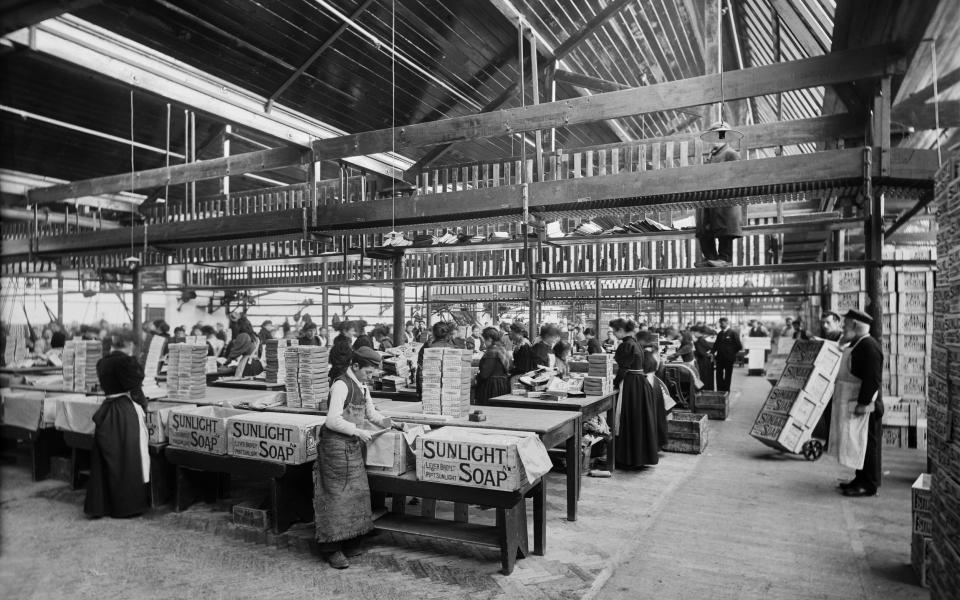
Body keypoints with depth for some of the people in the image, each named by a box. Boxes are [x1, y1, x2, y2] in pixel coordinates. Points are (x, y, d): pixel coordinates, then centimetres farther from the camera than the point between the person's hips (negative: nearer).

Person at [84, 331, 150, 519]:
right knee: (128, 462, 3)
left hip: (105, 412, 7)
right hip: (126, 414, -7)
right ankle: (126, 506, 10)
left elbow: (106, 387, 13)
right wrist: (143, 407, 4)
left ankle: (99, 505, 19)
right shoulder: (127, 361, -14)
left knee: (104, 461, 13)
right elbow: (135, 391, -12)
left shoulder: (102, 363, 8)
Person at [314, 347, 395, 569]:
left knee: (356, 493, 13)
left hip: (354, 446, 9)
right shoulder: (341, 385, -18)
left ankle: (350, 543, 26)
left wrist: (382, 421, 0)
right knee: (336, 495, -3)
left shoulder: (362, 386, 10)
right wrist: (358, 432, -21)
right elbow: (332, 420, -23)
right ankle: (332, 549, 8)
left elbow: (370, 412, 20)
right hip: (337, 445, -9)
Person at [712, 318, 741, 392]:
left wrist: (732, 353, -4)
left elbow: (739, 346, -9)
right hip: (719, 358, 5)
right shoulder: (719, 334, 10)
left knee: (728, 376, 6)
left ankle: (726, 391, 14)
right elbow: (716, 344, 15)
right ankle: (719, 391, 14)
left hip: (729, 359, -5)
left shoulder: (733, 333, -8)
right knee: (719, 375, 6)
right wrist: (714, 353, 3)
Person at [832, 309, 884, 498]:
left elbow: (873, 379, -23)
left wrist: (862, 404, -24)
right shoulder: (855, 345, 15)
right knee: (858, 445, 16)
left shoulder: (869, 346, -18)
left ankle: (869, 485, 6)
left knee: (867, 445, -2)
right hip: (850, 405, 10)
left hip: (864, 407, -10)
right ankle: (861, 479, 25)